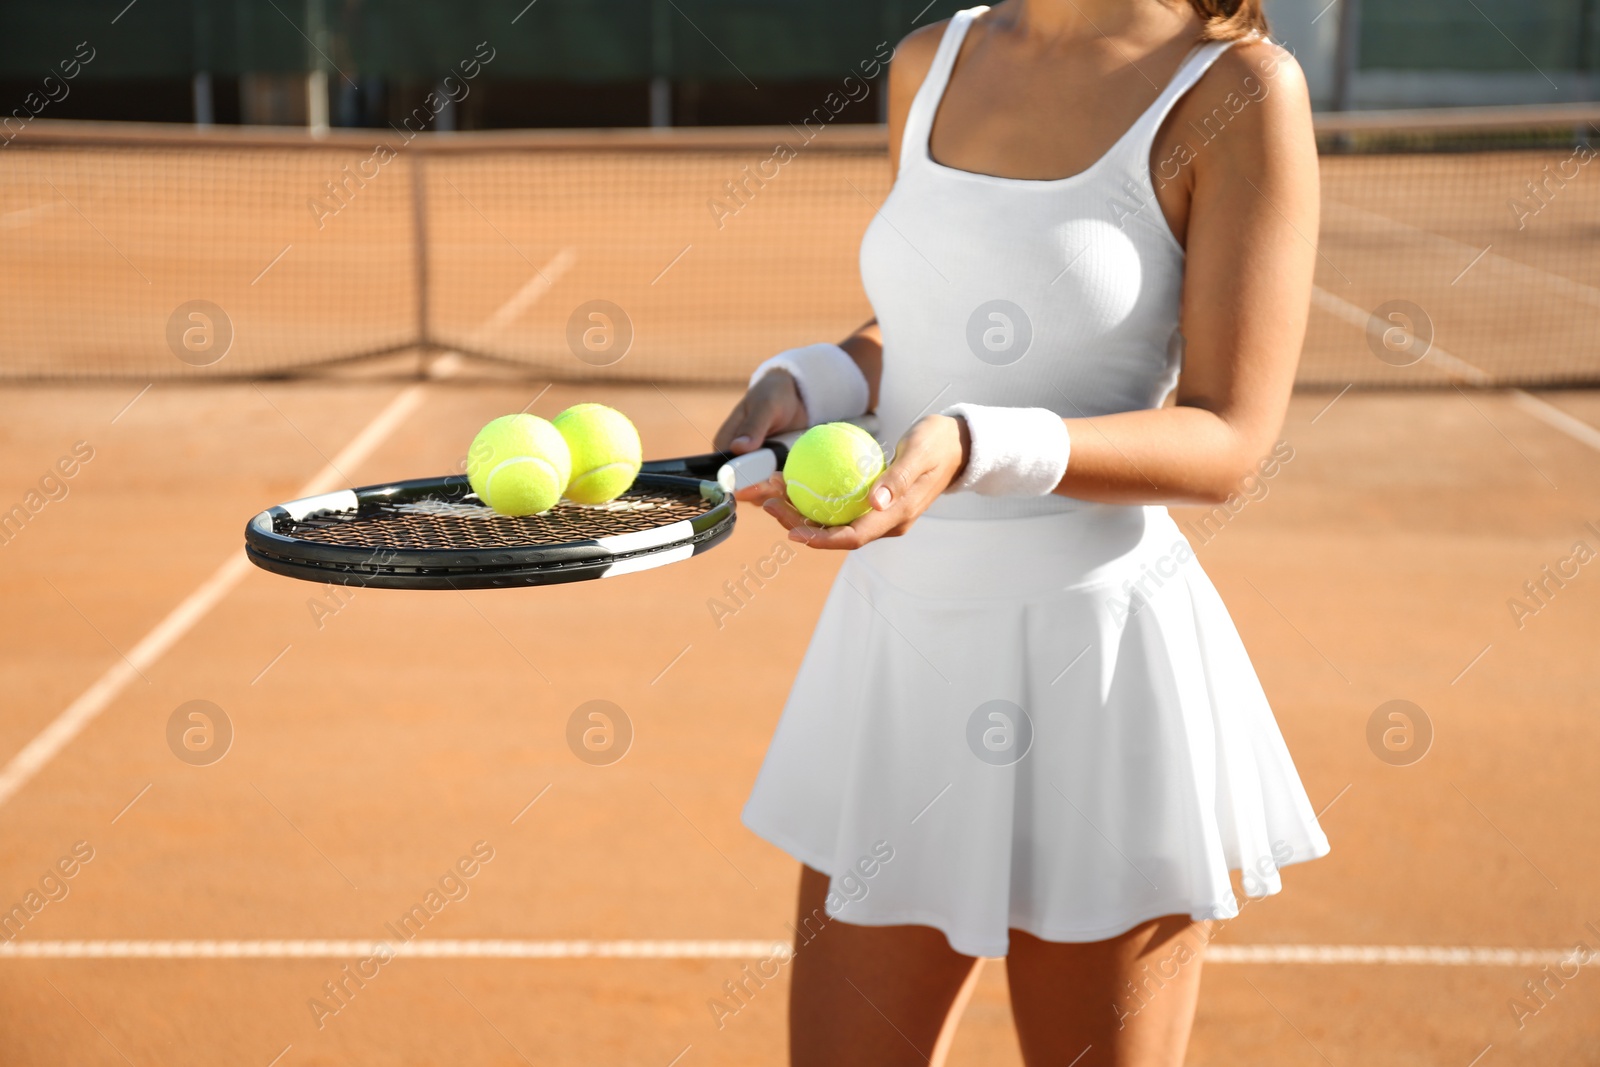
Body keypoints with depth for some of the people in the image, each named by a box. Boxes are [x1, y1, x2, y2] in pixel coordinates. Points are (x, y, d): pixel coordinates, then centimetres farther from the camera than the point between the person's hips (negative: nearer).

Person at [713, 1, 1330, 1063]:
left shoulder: (1240, 87, -9)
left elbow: (1229, 440, -14)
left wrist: (975, 446, -28)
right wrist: (802, 386, 0)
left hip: (1093, 665, -5)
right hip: (895, 635, 5)